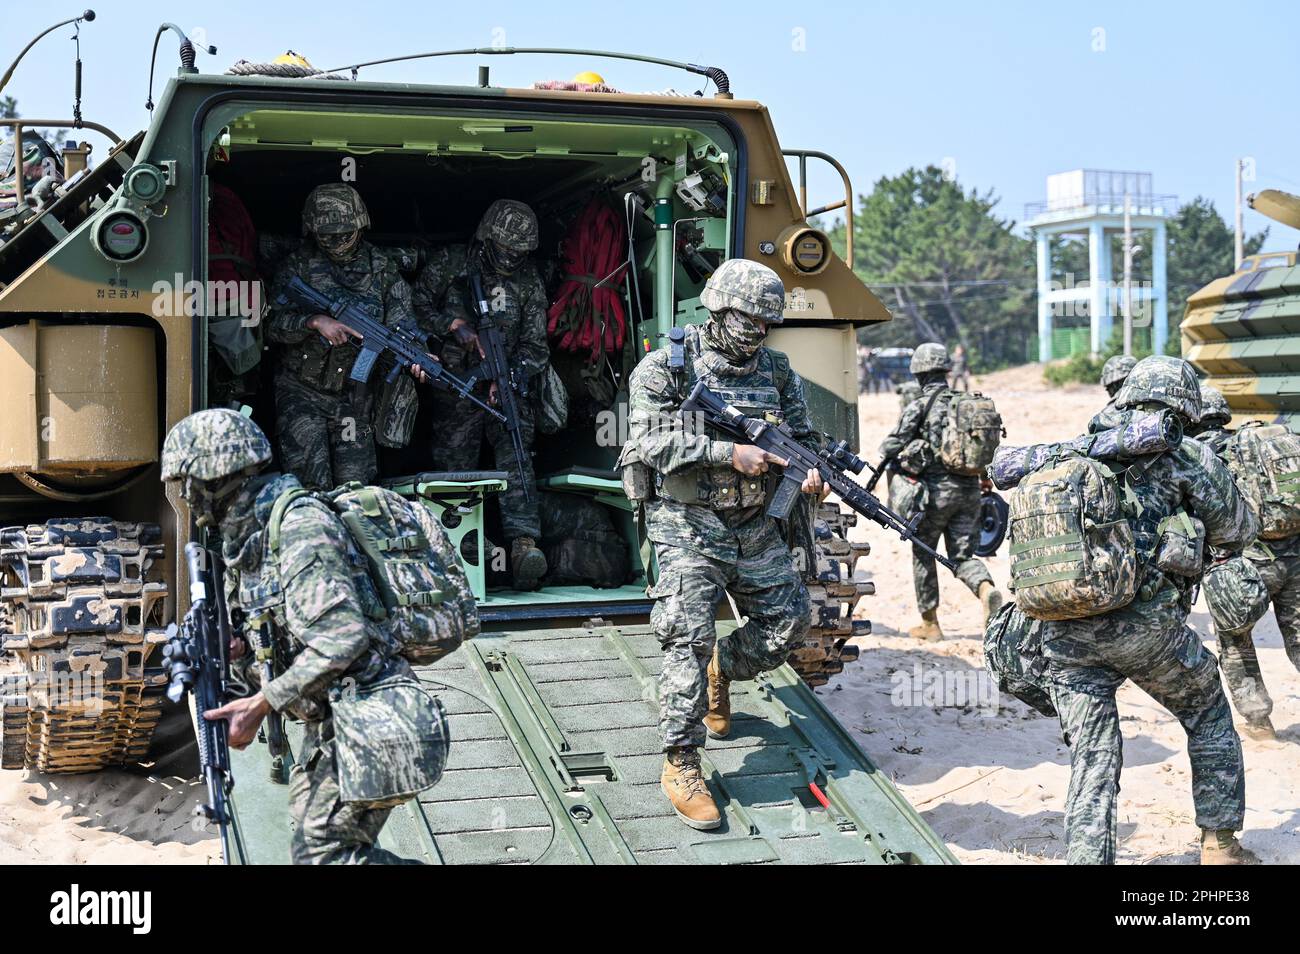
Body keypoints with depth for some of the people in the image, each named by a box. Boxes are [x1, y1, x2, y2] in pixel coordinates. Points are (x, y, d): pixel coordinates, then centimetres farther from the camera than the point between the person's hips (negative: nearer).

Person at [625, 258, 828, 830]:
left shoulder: (776, 371, 9)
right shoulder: (666, 367, -7)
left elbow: (802, 436, 15)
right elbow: (652, 441, -17)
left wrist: (809, 469, -9)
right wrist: (731, 454, -22)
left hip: (755, 528, 6)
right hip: (689, 527, -5)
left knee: (791, 618, 6)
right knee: (688, 637, -13)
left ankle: (721, 670, 35)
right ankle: (681, 767, -7)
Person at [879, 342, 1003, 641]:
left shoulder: (919, 407, -8)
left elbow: (890, 448, -9)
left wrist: (906, 455, 13)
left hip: (937, 489, -4)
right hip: (969, 488, 4)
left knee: (923, 553, 12)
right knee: (963, 554, 10)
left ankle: (930, 623, 16)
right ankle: (986, 588, -21)